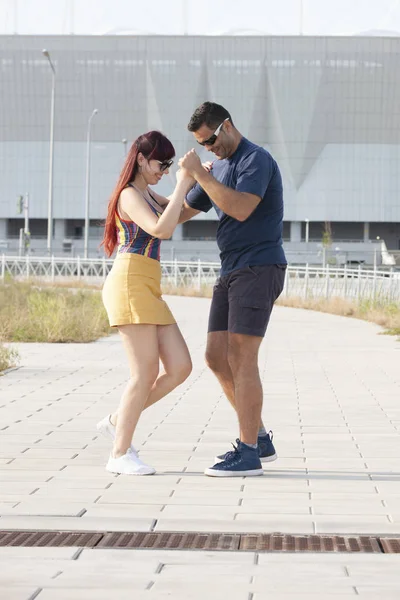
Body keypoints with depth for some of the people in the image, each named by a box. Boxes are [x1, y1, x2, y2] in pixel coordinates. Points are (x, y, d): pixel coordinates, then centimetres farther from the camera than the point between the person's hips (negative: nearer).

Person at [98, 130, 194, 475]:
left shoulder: (146, 195, 21)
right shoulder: (130, 195, -7)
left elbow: (175, 210, 40)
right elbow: (162, 229, -23)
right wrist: (182, 184, -17)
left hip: (148, 291, 9)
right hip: (131, 286, -9)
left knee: (180, 368, 1)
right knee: (146, 373, -10)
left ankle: (118, 422, 12)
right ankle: (120, 454, -2)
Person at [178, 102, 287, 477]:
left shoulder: (256, 160, -10)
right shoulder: (218, 169, 18)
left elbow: (241, 208, -26)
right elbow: (182, 212, 27)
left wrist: (198, 173, -21)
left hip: (258, 270, -9)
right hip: (231, 273, 9)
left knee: (241, 359, -11)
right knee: (216, 358, 6)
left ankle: (248, 453, -8)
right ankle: (259, 439, 15)